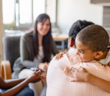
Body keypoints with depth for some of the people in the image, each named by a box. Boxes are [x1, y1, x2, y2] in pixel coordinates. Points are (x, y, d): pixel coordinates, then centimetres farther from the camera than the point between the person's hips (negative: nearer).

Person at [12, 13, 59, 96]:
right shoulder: (26, 38, -15)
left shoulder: (49, 38, 1)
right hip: (24, 69, -4)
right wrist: (39, 65, -32)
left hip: (41, 68, 4)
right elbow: (24, 61, -14)